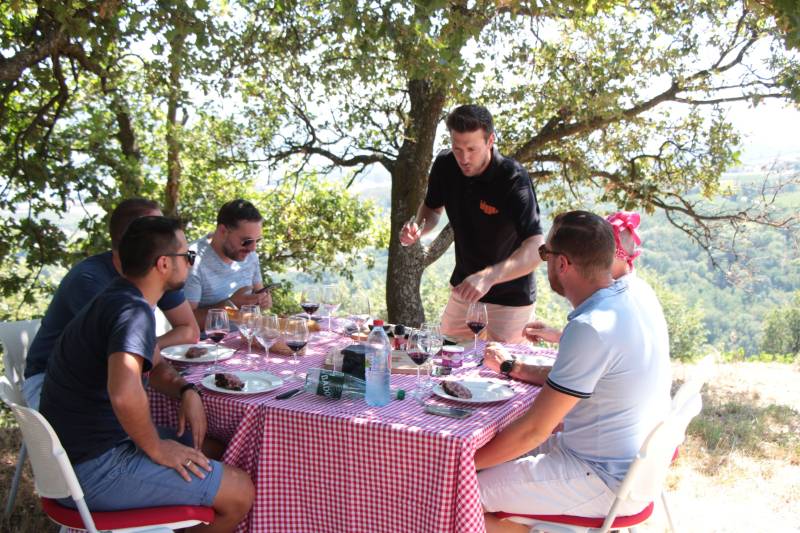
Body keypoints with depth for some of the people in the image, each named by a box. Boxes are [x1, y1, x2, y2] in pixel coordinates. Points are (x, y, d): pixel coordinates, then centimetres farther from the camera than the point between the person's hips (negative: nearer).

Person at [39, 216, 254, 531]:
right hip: (92, 472, -10)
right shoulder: (133, 310, -23)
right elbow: (124, 393, -40)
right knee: (240, 493, -8)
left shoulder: (118, 300, 9)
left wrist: (187, 392, 1)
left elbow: (157, 366, 22)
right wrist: (156, 449, -22)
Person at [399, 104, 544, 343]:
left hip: (510, 299, -5)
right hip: (464, 289, 5)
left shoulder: (513, 178, -27)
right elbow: (432, 208, 10)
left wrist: (489, 276, -51)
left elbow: (536, 249, -36)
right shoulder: (445, 165, -10)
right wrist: (418, 228, -13)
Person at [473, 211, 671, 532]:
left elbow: (533, 430, -22)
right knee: (497, 456, 17)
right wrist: (513, 368, 16)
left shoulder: (590, 329, -28)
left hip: (604, 479, -9)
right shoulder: (634, 297, 1)